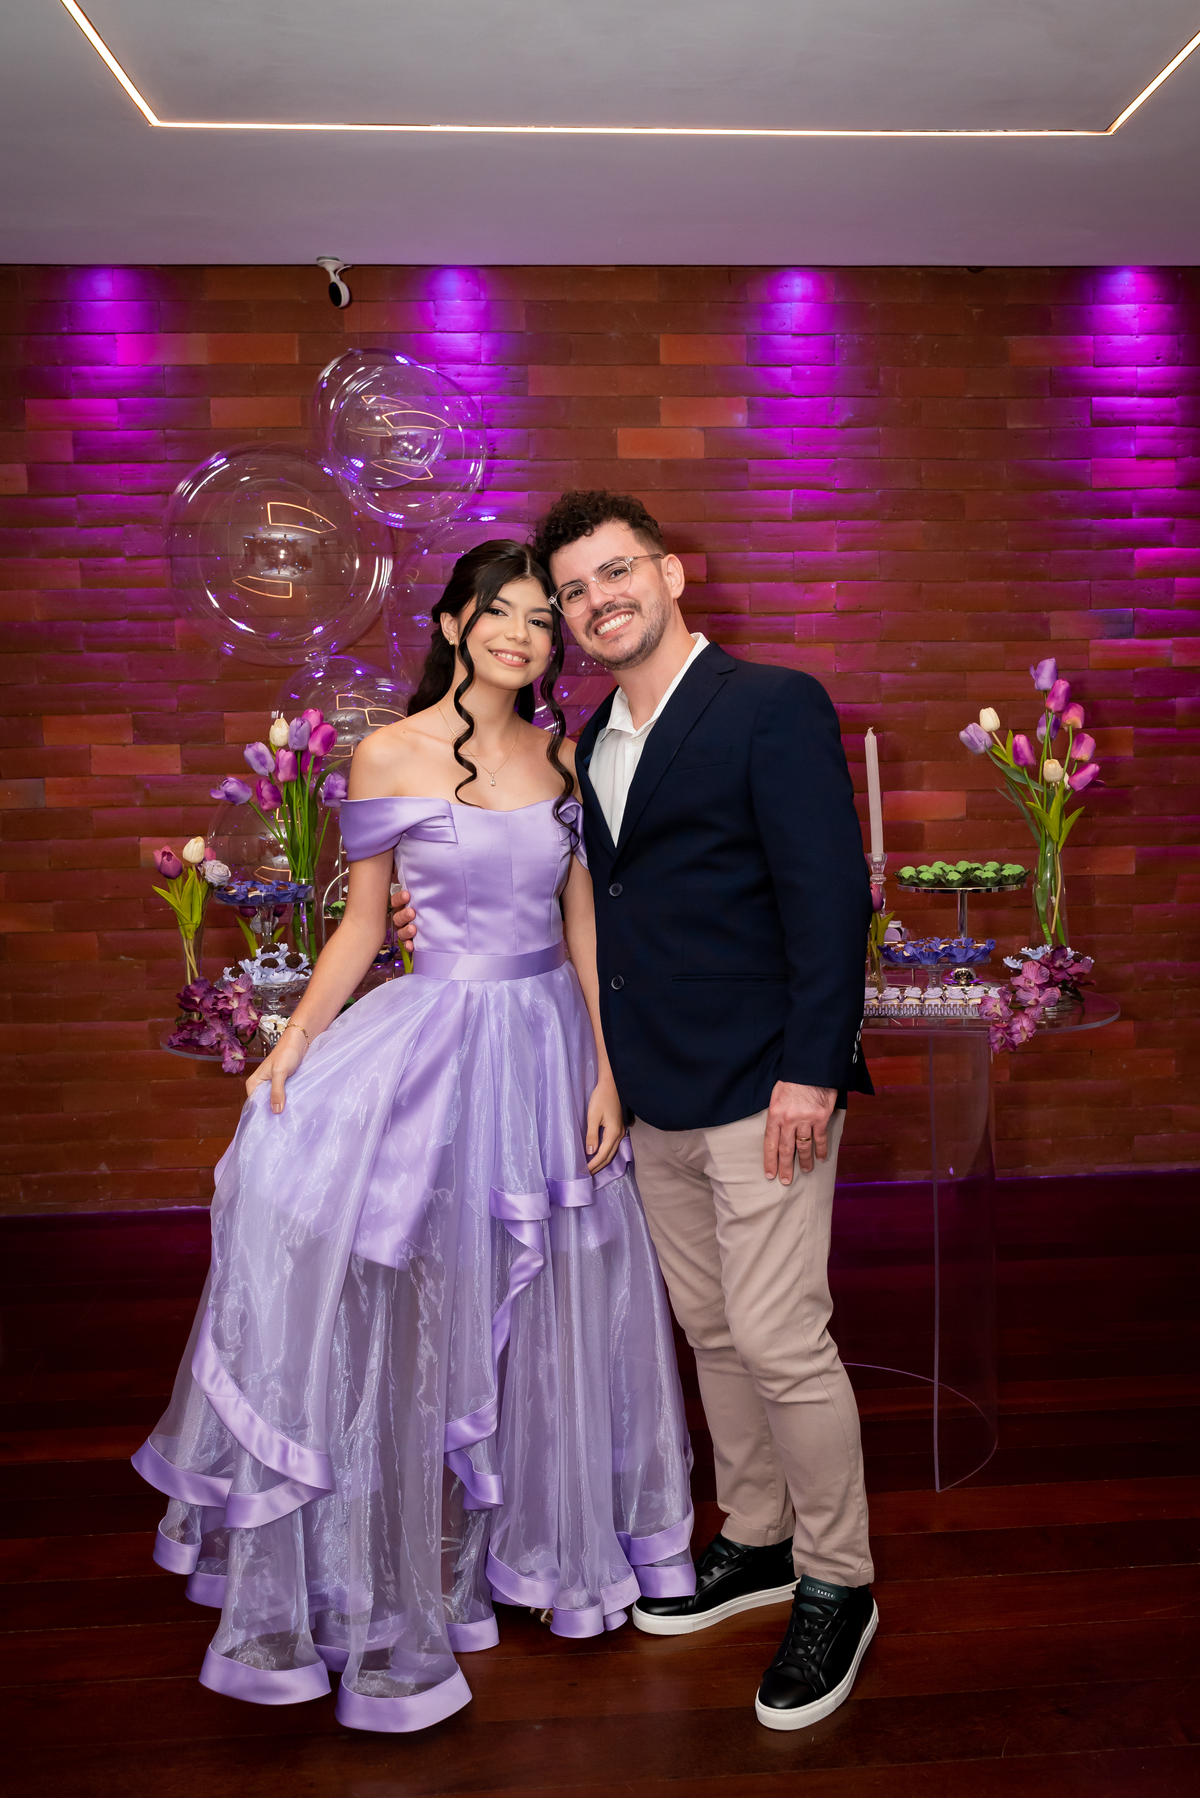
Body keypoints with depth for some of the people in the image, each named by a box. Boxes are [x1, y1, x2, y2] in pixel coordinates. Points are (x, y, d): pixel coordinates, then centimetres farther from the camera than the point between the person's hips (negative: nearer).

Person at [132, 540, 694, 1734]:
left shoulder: (562, 757, 5)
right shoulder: (391, 757, -3)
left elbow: (583, 922, 6)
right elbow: (363, 924, 0)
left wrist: (607, 1069, 0)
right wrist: (298, 1036, -15)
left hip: (547, 1041, 3)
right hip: (436, 1030, -3)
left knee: (541, 1299, 12)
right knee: (401, 1293, -11)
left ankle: (531, 1534, 35)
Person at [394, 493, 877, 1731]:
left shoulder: (771, 705, -10)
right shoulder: (595, 741, 13)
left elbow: (830, 894, -16)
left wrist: (811, 1071, -20)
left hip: (762, 1085, -7)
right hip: (654, 1092, 8)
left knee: (778, 1339, -3)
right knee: (711, 1331, 17)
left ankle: (837, 1584, 19)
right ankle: (756, 1542, 36)